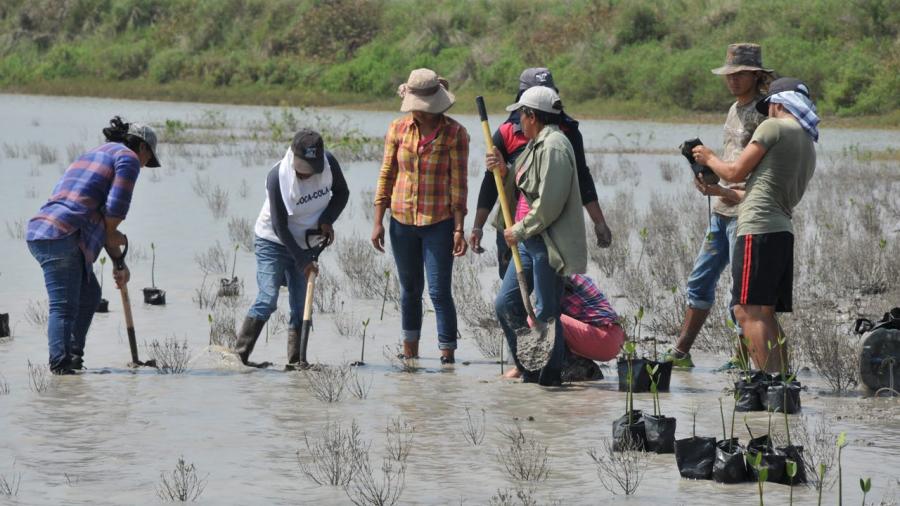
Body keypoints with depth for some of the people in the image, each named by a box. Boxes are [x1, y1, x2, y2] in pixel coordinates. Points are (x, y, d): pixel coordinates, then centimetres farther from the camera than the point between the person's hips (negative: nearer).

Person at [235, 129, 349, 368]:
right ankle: (239, 354, -10)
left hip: (305, 244, 5)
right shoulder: (277, 177, -27)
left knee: (301, 306, 2)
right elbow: (280, 226, -22)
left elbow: (342, 193, 6)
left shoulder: (328, 163, -13)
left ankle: (295, 361, 7)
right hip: (273, 242, -5)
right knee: (267, 301, -15)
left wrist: (327, 220, -12)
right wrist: (302, 260, -21)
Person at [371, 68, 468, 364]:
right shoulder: (398, 129, 2)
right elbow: (386, 176, 6)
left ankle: (447, 354, -3)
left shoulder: (454, 134, -6)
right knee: (409, 289, 14)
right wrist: (378, 222, 3)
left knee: (439, 291, -7)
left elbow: (458, 183, -6)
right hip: (402, 222, 4)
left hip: (439, 223, -4)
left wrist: (459, 229, -10)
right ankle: (410, 352, 25)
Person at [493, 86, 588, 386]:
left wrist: (519, 230, -13)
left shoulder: (553, 147, -16)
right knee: (506, 304, 10)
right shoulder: (536, 145, 17)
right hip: (530, 240, 11)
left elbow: (549, 205, -21)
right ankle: (528, 369, 17)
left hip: (548, 243, -11)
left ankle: (550, 372, 7)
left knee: (545, 313, -3)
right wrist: (505, 172, 4)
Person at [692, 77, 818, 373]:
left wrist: (709, 158, 19)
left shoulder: (774, 127, -2)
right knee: (766, 316, 13)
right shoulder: (809, 147, 24)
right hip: (784, 232, 9)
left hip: (759, 230, -9)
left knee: (749, 312, -13)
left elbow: (735, 173, -1)